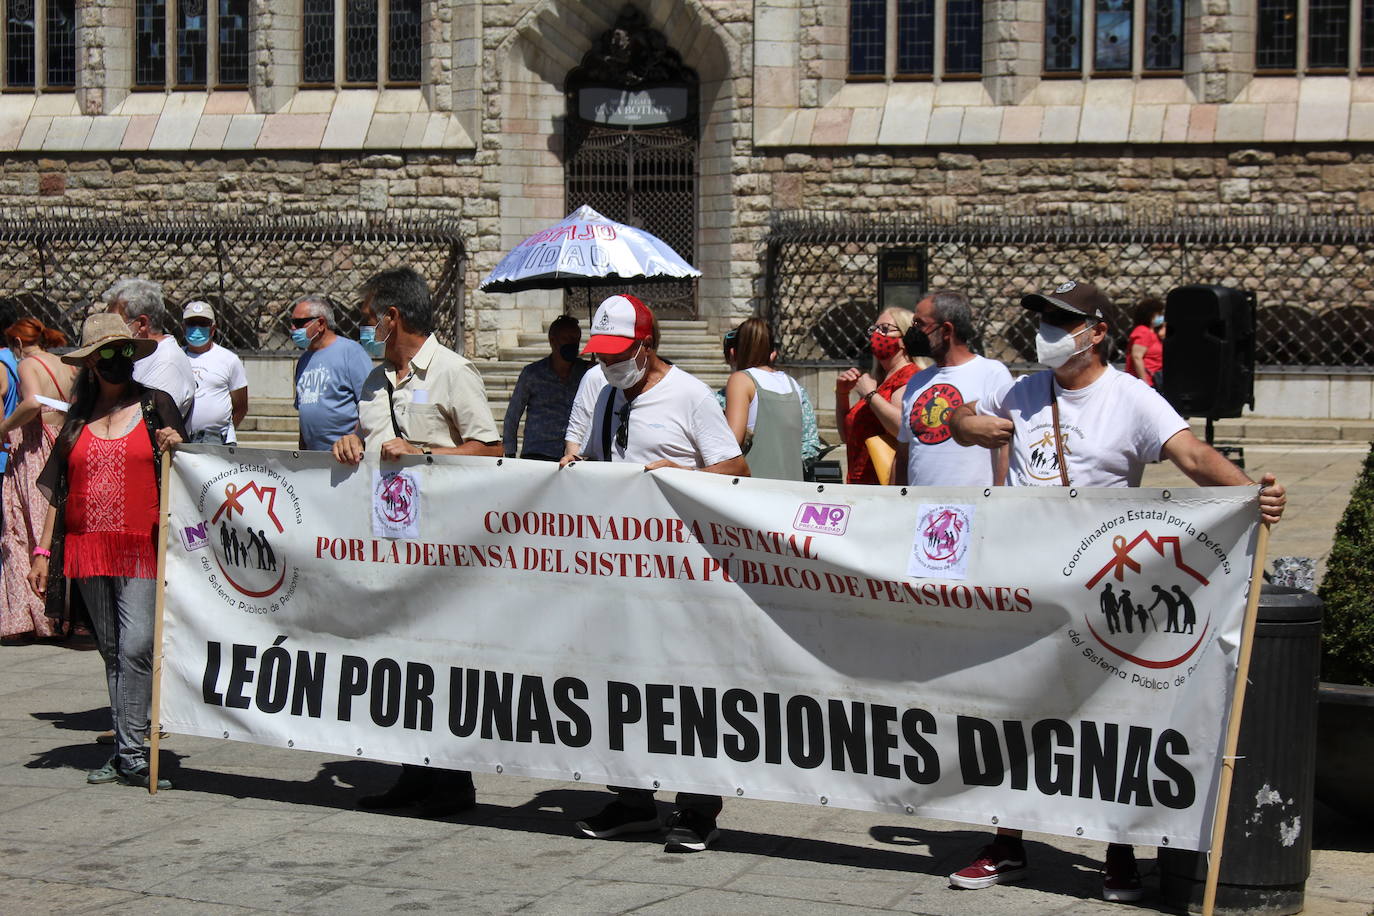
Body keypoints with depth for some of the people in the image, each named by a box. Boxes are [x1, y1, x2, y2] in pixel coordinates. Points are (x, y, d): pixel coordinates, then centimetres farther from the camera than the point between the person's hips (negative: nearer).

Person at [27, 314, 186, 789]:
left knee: (136, 646, -14)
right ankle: (124, 749, 16)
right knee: (111, 650, 8)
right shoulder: (78, 416, 13)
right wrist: (43, 551, 10)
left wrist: (175, 448, -10)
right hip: (87, 549, 3)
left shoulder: (157, 405, 6)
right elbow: (59, 488, 15)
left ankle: (131, 755, -10)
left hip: (140, 548, -3)